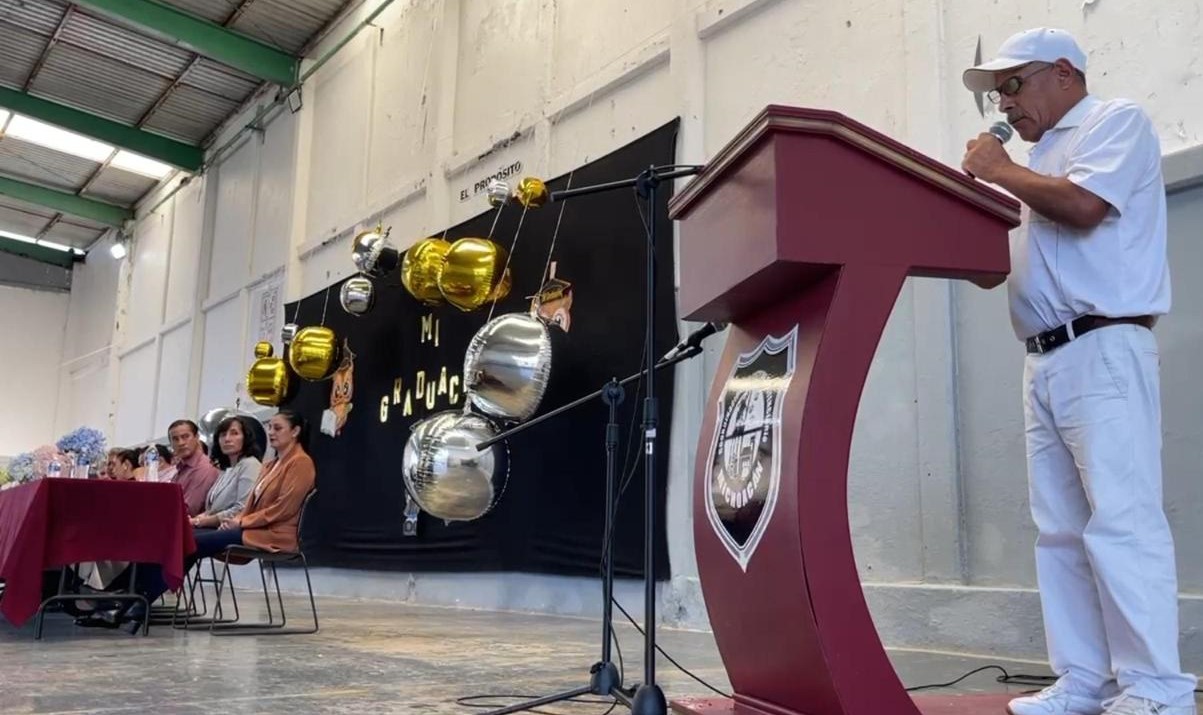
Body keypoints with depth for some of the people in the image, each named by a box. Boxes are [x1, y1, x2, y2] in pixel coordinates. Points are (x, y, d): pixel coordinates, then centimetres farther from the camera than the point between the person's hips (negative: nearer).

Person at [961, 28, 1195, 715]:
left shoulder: (1118, 121, 3)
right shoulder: (1047, 154, 25)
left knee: (1120, 519, -11)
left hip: (1103, 350, -8)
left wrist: (1001, 171, -2)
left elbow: (1083, 206, -16)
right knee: (1061, 529, 5)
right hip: (1046, 360, 8)